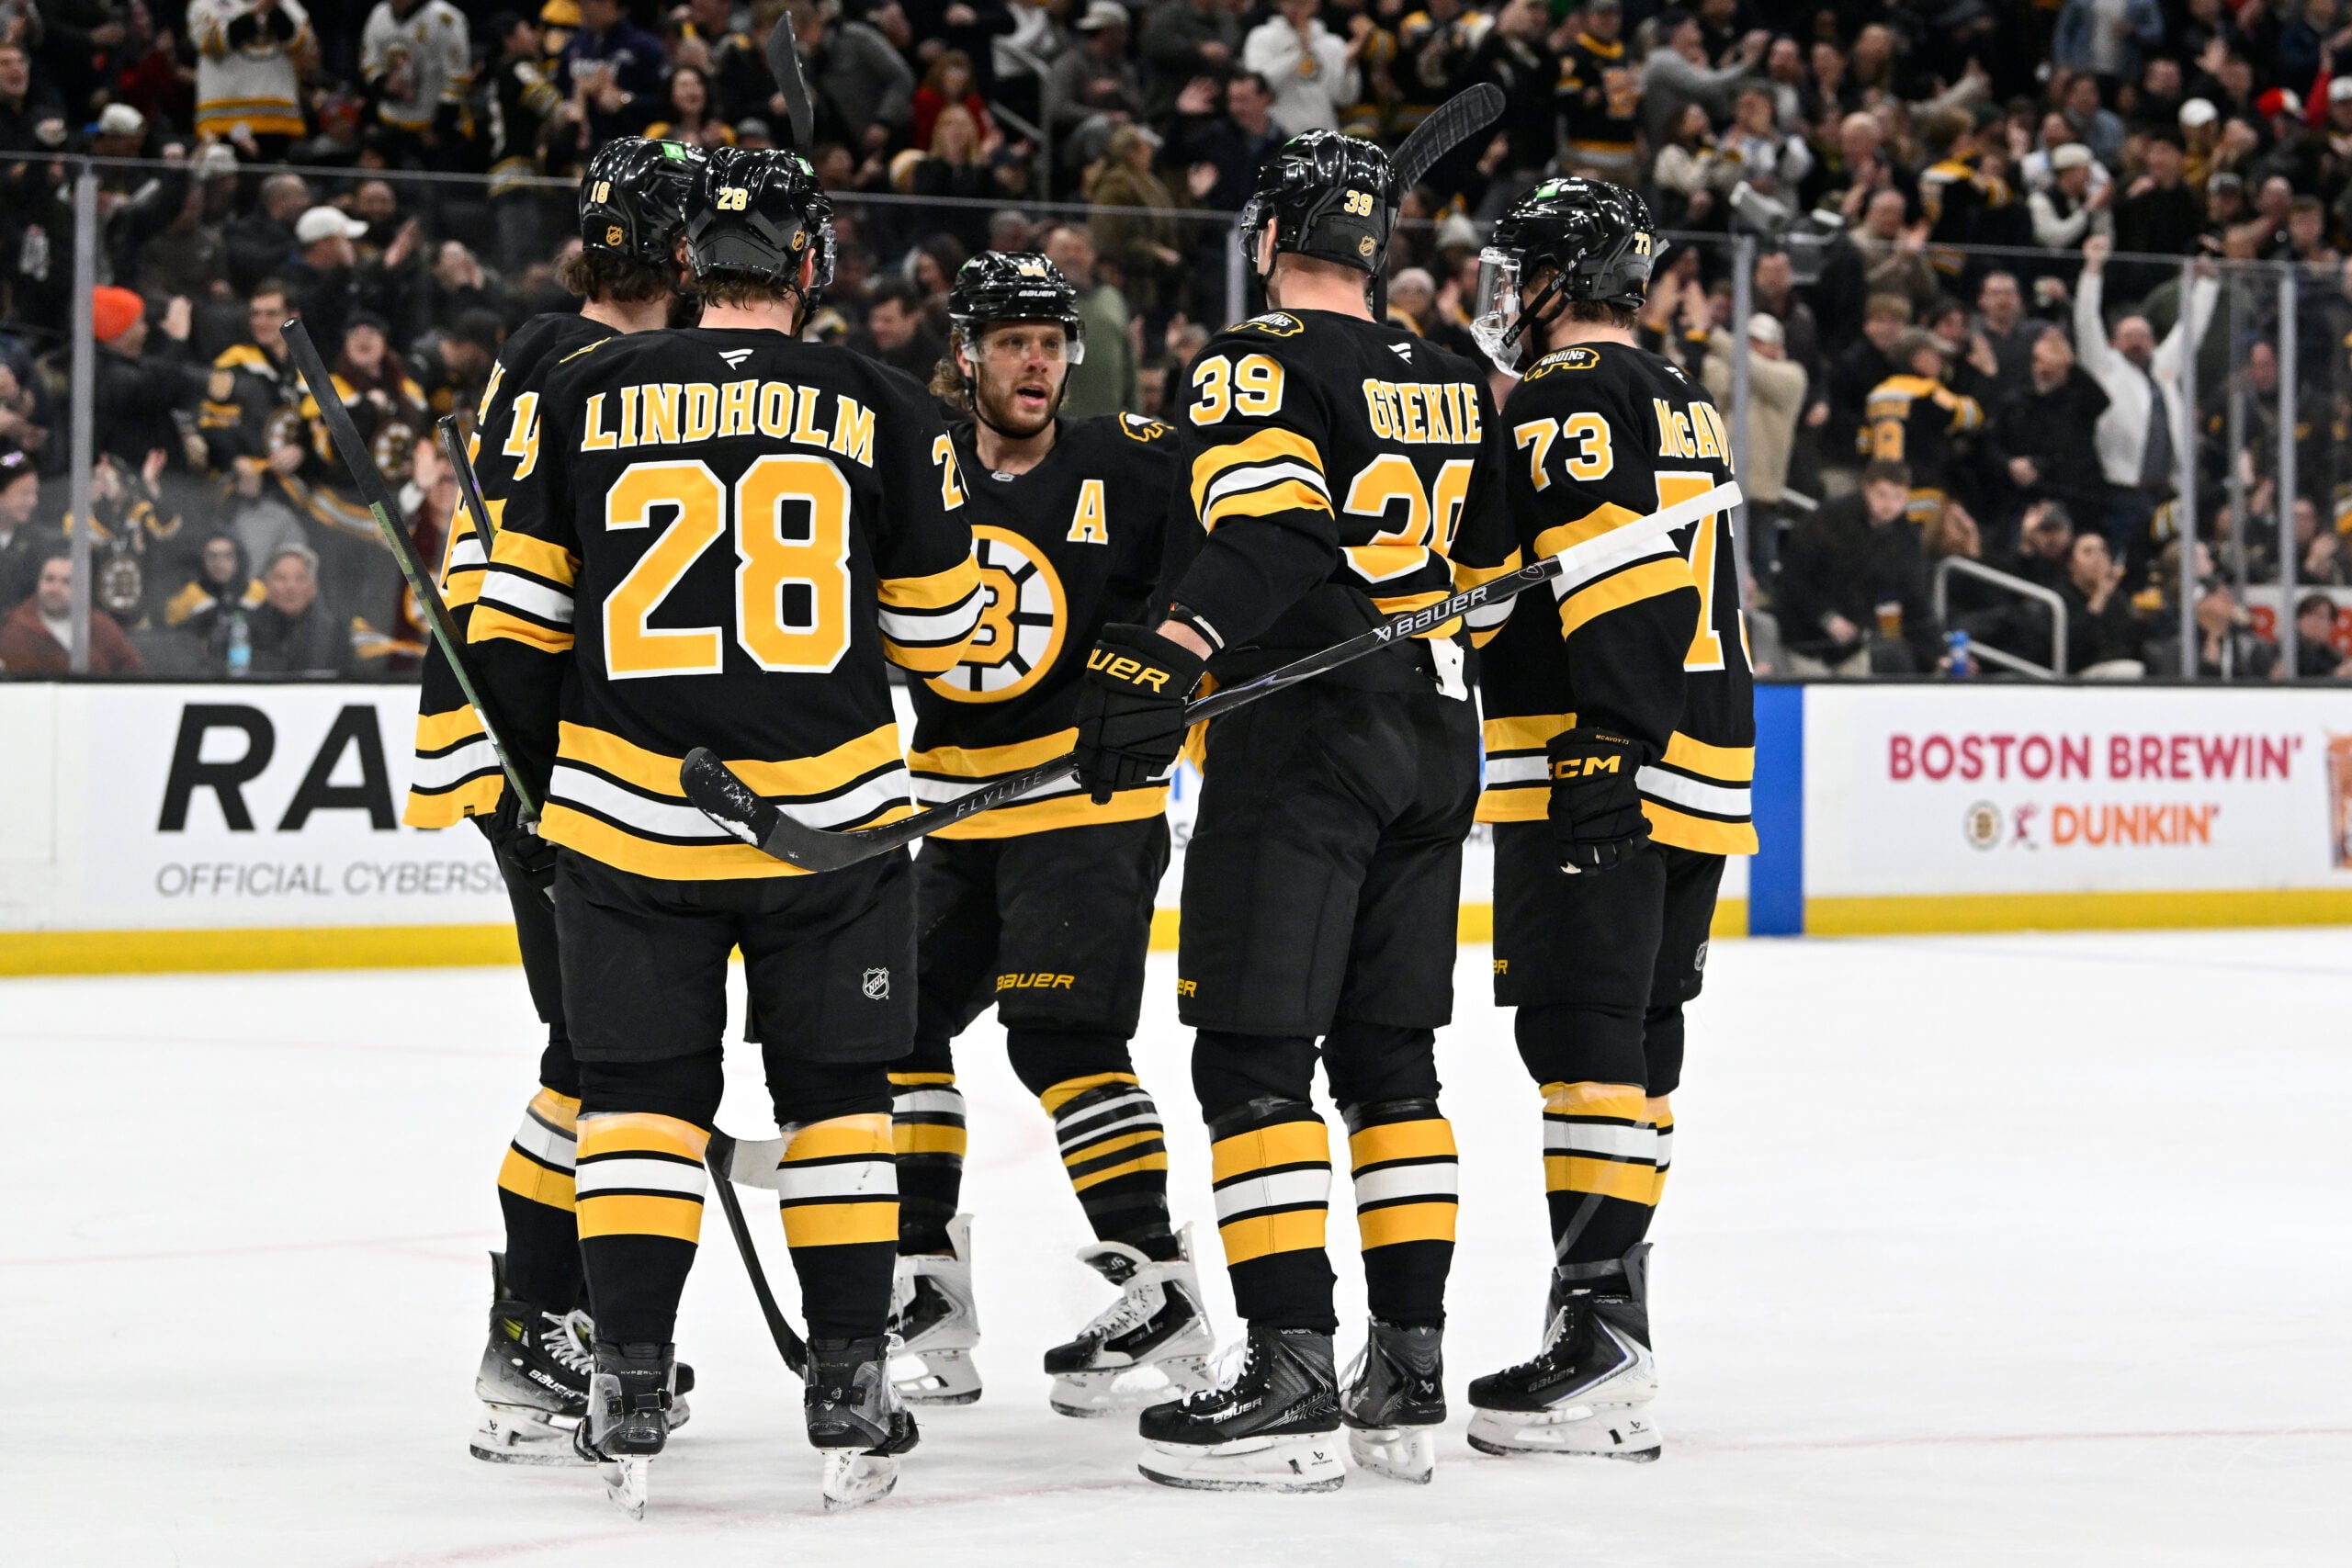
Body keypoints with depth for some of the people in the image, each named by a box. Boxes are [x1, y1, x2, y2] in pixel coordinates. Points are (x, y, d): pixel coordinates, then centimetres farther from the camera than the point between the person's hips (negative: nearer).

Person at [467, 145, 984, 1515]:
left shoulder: (585, 399, 1)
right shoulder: (883, 409, 0)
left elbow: (517, 622, 6)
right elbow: (939, 633, 7)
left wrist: (552, 780, 20)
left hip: (630, 818, 0)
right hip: (831, 818, 0)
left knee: (642, 1093, 9)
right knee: (836, 1094, 12)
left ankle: (631, 1394, 4)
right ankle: (851, 1393, 11)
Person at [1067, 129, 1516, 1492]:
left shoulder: (1255, 362, -8)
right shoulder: (1454, 384, 15)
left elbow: (1272, 528, -25)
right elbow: (1494, 574, 21)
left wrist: (1167, 651, -35)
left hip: (1302, 734, -7)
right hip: (1436, 741, 7)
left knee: (1252, 1058, -6)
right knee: (1389, 1059, 13)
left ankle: (1293, 1379, -12)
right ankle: (1411, 1375, 13)